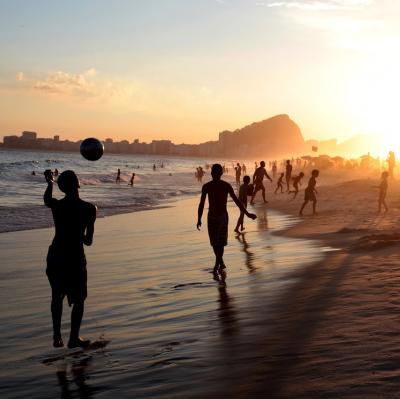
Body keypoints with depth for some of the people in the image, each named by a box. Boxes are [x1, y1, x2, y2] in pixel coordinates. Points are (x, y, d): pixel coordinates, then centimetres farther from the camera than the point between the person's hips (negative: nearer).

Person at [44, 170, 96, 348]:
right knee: (79, 299, 13)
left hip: (56, 255, 3)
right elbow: (89, 240, -9)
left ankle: (57, 337, 22)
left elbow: (46, 200, 21)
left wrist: (50, 183, 38)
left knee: (57, 296, 19)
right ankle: (74, 338, 16)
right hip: (76, 257, -3)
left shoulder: (56, 205, -6)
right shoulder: (89, 208, -13)